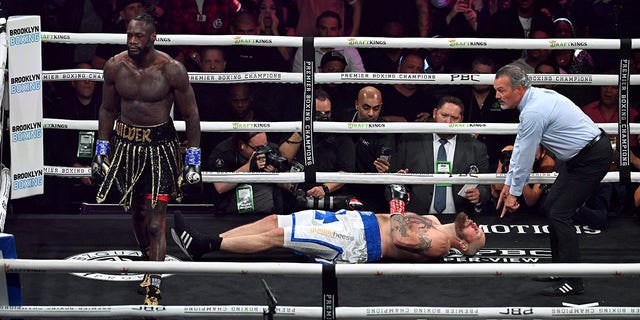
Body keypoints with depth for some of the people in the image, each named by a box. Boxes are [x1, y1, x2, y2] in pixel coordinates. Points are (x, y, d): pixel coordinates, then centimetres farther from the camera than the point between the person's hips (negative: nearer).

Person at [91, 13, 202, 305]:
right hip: (126, 146, 4)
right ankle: (148, 261, 42)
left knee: (155, 224, -10)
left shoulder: (171, 70, -14)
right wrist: (101, 152, 11)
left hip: (160, 147, -4)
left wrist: (193, 163, -6)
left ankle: (153, 290, -8)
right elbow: (108, 110, 11)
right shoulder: (115, 67, -4)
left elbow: (191, 116, -5)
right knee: (136, 213, 18)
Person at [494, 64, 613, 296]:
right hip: (580, 156, 10)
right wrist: (508, 183, 17)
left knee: (560, 214, -11)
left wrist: (514, 193, -4)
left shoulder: (533, 112, -24)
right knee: (550, 208, 13)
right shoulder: (535, 99, 7)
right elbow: (519, 146, 15)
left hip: (593, 158, -10)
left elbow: (525, 157, -16)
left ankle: (572, 283, -10)